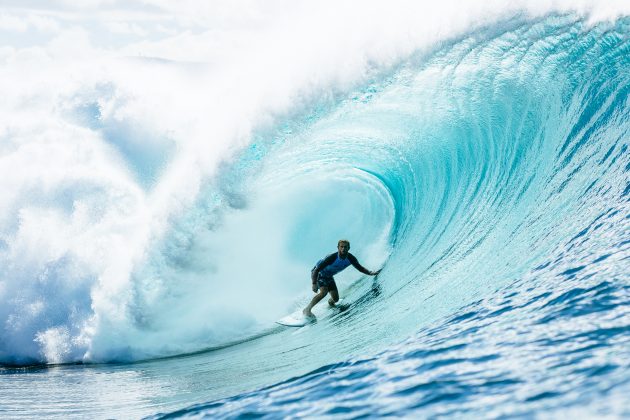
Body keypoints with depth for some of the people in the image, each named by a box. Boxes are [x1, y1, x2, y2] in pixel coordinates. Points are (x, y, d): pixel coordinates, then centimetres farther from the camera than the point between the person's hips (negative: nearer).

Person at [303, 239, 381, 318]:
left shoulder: (351, 258, -19)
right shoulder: (332, 258, -36)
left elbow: (360, 268, -5)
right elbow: (316, 270, -34)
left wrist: (371, 273, -21)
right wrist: (314, 284, -44)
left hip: (328, 276, 6)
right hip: (318, 273, -6)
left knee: (335, 299, 4)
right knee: (324, 292, -30)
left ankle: (330, 301, 41)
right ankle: (307, 310, -21)